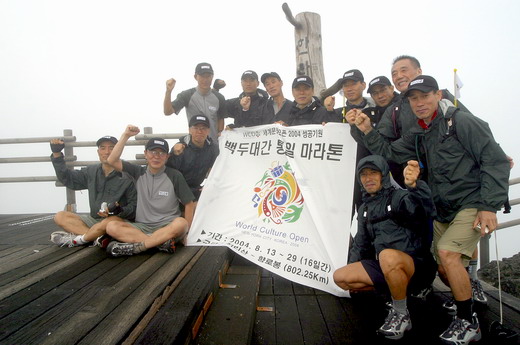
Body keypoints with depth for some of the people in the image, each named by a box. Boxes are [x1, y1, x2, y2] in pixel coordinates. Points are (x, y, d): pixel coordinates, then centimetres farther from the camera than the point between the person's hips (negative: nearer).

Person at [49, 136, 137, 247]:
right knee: (60, 216, -5)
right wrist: (57, 154, 11)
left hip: (118, 219, -7)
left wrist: (120, 211, -26)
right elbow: (67, 178, 18)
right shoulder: (92, 171, 11)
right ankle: (98, 238, -23)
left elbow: (134, 206, -7)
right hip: (93, 220, 7)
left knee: (109, 222, -39)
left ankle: (78, 240, -11)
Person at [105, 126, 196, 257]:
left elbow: (189, 203, 2)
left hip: (168, 227, -2)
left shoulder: (174, 176, 0)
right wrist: (126, 135, -8)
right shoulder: (139, 173, 8)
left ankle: (134, 247, -30)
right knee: (112, 227, -23)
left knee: (181, 223, -36)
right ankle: (161, 242, -30)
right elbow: (112, 161, -3)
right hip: (142, 226, 3)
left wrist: (186, 230, -7)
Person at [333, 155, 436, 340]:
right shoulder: (365, 208, 14)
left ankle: (401, 315, -14)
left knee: (387, 255, -38)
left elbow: (423, 208, -34)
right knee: (340, 277, -6)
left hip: (417, 264, -7)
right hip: (386, 268, 7)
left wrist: (413, 185, -54)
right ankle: (395, 294, 5)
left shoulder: (399, 197, -9)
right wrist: (352, 270, 13)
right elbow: (361, 243, 22)